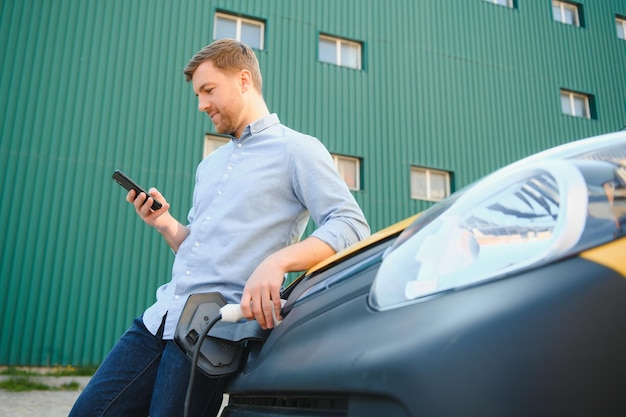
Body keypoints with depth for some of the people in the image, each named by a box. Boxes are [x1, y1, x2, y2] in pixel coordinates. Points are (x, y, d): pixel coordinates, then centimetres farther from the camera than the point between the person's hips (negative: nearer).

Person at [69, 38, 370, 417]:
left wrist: (276, 260, -28)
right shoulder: (210, 165, 23)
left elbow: (351, 226, -14)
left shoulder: (296, 149, -3)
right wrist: (164, 223, 6)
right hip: (162, 315, 8)